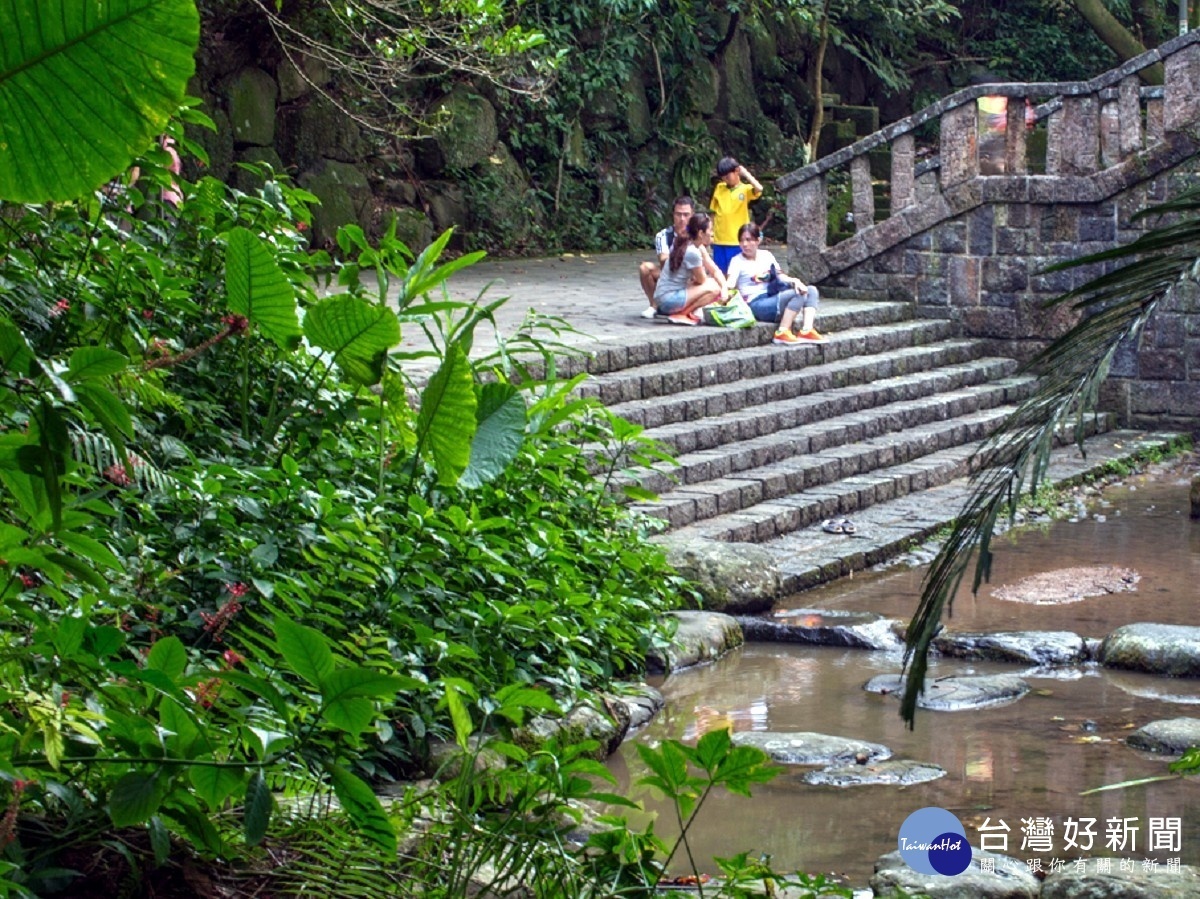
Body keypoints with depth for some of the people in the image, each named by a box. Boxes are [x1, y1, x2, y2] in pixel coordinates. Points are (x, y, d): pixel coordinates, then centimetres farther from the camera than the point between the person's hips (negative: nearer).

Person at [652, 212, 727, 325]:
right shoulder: (693, 252, -22)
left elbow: (715, 270, 8)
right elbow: (702, 280, -10)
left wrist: (724, 288, -7)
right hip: (669, 298, -10)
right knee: (714, 288, -17)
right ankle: (680, 315, -11)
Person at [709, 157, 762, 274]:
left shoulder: (745, 189, -2)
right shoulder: (719, 188, 10)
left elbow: (759, 189, -23)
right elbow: (714, 212, 15)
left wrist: (745, 173, -11)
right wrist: (710, 232, 10)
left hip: (738, 242, -4)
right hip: (719, 241, 4)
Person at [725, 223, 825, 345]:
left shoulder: (766, 255, 16)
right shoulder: (737, 261, 0)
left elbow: (780, 276, 11)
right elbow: (730, 283, -15)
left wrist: (795, 281, -10)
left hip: (772, 299, 7)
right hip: (756, 305, -7)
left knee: (811, 290, -5)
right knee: (798, 293, -24)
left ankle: (807, 330, -22)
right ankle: (782, 332, -28)